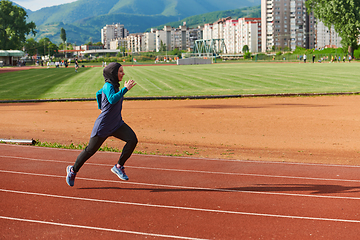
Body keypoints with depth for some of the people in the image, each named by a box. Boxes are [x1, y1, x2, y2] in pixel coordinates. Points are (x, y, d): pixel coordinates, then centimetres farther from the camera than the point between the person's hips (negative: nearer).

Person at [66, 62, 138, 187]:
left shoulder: (114, 85, 9)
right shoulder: (108, 86, -17)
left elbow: (98, 93, 25)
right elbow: (112, 99, -38)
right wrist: (125, 89, -34)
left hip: (117, 124, 8)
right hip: (103, 126, -8)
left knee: (133, 139, -13)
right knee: (90, 150, 5)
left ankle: (119, 166, 0)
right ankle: (73, 170, 28)